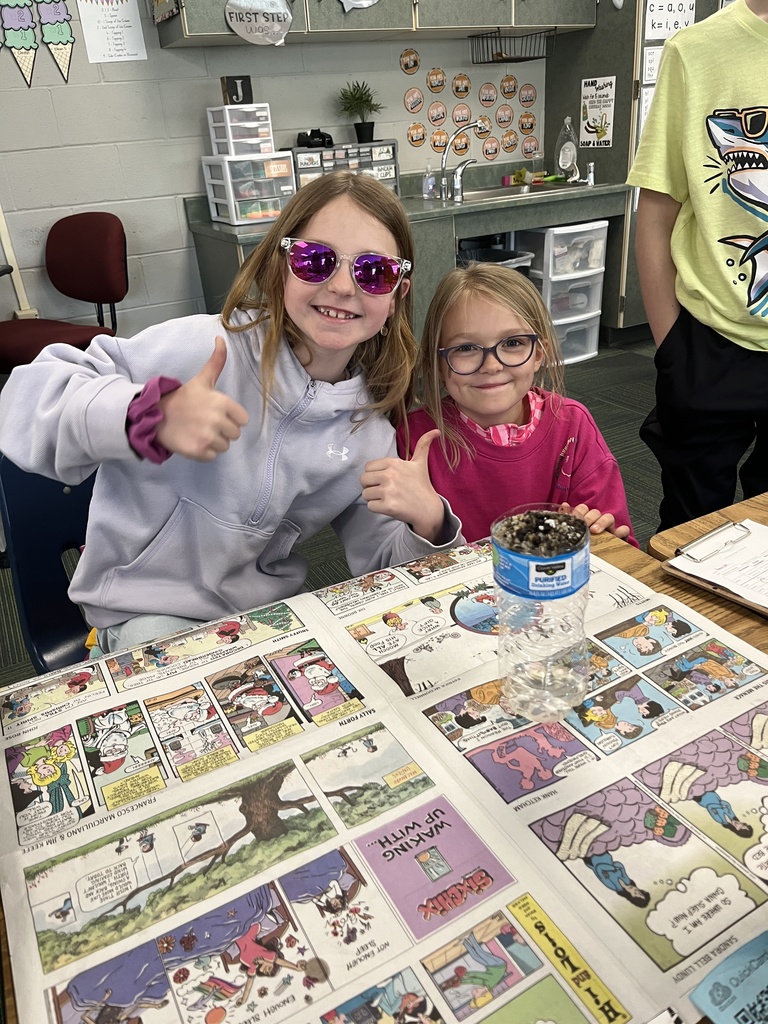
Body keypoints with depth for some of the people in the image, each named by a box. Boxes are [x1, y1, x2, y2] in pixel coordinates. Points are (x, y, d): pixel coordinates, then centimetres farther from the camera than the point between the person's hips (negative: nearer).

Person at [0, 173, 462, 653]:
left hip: (271, 609, 4)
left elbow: (382, 563, 3)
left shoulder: (370, 430, -3)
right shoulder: (204, 349, -20)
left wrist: (427, 525, -19)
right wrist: (152, 416, -37)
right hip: (151, 611, -4)